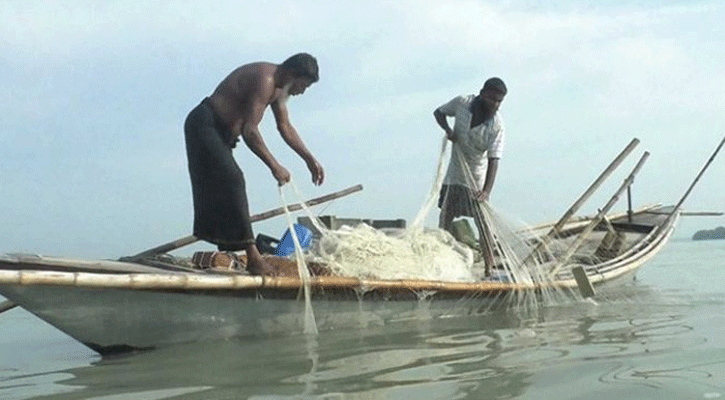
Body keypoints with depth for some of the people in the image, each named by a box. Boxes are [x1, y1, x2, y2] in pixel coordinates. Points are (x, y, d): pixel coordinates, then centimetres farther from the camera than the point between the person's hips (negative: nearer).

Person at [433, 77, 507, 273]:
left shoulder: (496, 125, -21)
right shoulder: (462, 103, -13)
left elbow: (493, 160, -26)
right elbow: (439, 112, 7)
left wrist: (486, 190, -39)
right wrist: (447, 129, -15)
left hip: (477, 179, -3)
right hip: (454, 174, 3)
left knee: (483, 224, -5)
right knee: (445, 221, 6)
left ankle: (489, 268, 1)